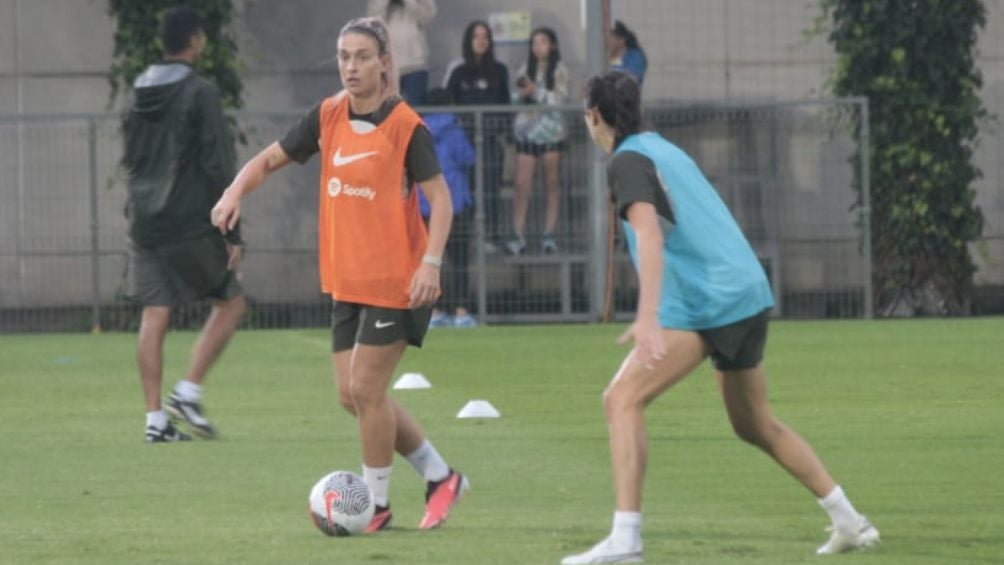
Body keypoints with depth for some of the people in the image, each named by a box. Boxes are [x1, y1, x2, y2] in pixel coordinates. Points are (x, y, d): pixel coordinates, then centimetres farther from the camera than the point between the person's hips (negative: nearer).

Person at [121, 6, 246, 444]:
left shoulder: (140, 92, 11)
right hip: (190, 223, -6)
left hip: (144, 222, 6)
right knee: (231, 303, 8)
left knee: (154, 318, 4)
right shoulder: (199, 92, -9)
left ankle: (155, 417, 0)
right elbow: (218, 165, -12)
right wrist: (232, 232, -10)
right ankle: (188, 392, -3)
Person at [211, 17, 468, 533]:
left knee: (366, 388, -7)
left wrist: (430, 262, -25)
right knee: (352, 395, 7)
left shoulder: (405, 126, -12)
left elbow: (439, 198, -13)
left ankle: (377, 503, 8)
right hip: (346, 279, 7)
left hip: (394, 280, -7)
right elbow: (271, 159, 11)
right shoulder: (327, 118, 5)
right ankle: (440, 476, 21)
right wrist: (237, 191, -9)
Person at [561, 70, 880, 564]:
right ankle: (850, 523, 26)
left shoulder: (628, 161, -7)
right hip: (749, 294, 9)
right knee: (755, 425, 22)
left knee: (622, 399, -12)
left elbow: (650, 236, -22)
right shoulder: (662, 148, 21)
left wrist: (648, 317, -32)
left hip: (706, 301, -9)